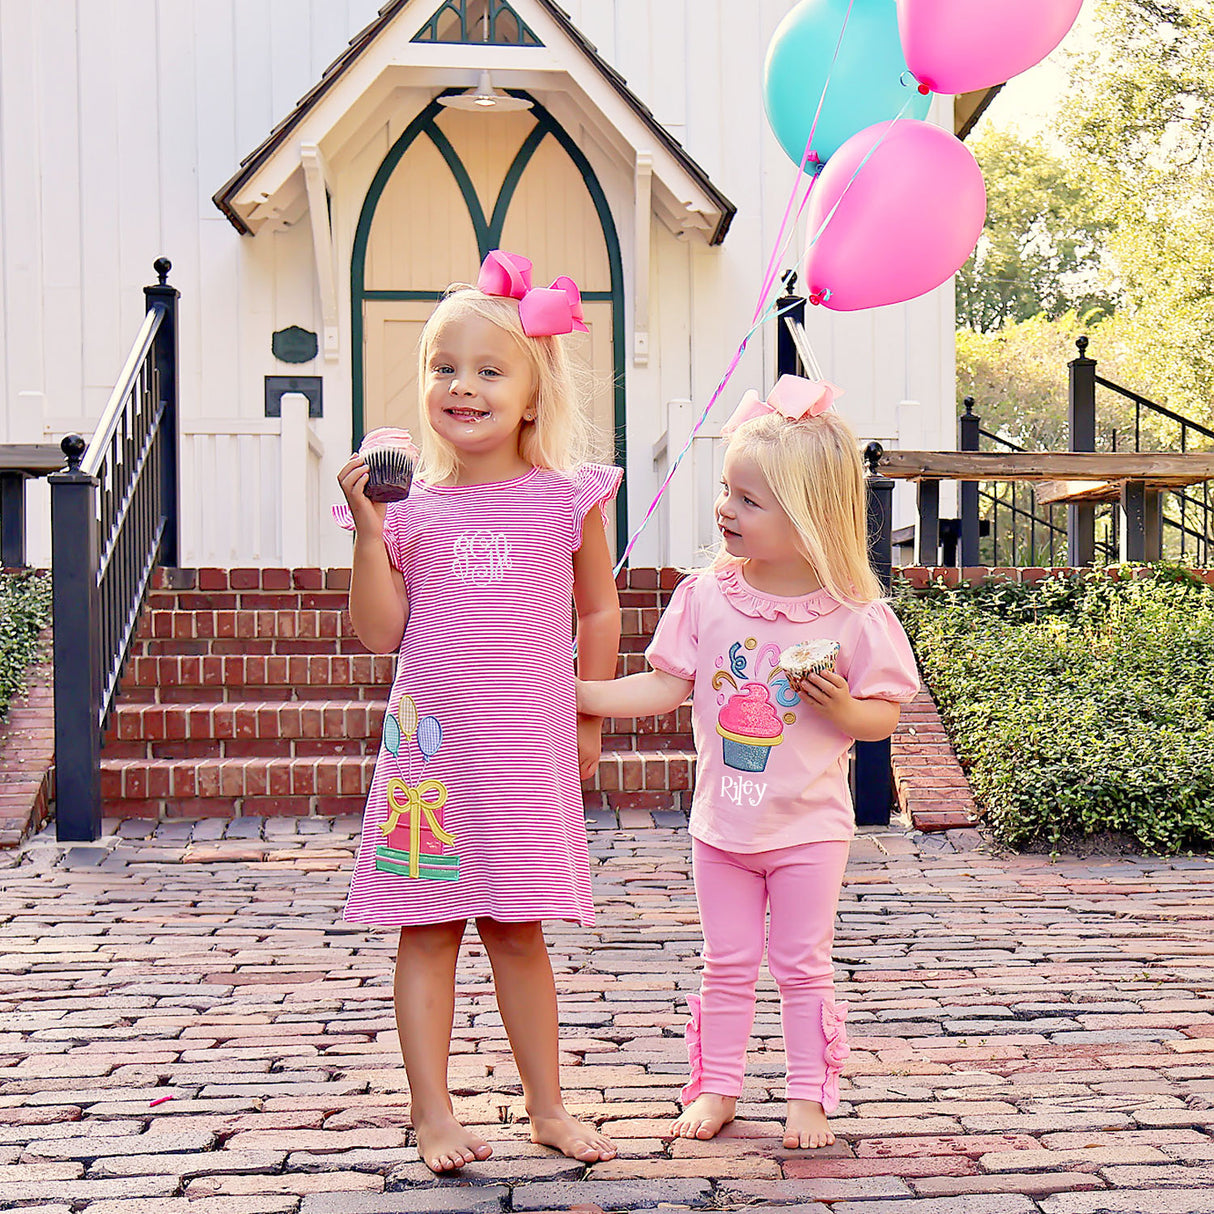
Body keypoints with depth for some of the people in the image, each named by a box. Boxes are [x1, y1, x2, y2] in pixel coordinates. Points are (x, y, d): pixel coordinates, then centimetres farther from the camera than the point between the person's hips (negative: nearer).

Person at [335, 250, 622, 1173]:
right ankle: (432, 1112, 16)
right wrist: (368, 530, -10)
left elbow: (598, 613, 10)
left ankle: (546, 1104, 24)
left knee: (517, 930, 9)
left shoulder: (567, 500, 1)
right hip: (431, 744, 1)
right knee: (428, 930, 5)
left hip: (528, 750, -1)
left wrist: (586, 724, 10)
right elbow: (381, 632, -2)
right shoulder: (410, 507, 2)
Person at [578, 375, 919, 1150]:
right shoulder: (707, 596, -6)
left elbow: (885, 714, -4)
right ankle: (716, 1088, 27)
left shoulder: (855, 616, -13)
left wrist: (844, 709, -25)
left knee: (803, 967, 9)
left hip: (808, 826, -2)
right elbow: (666, 687, -2)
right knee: (728, 965, 13)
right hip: (722, 822, 3)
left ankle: (811, 1096, 23)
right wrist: (574, 693, -9)